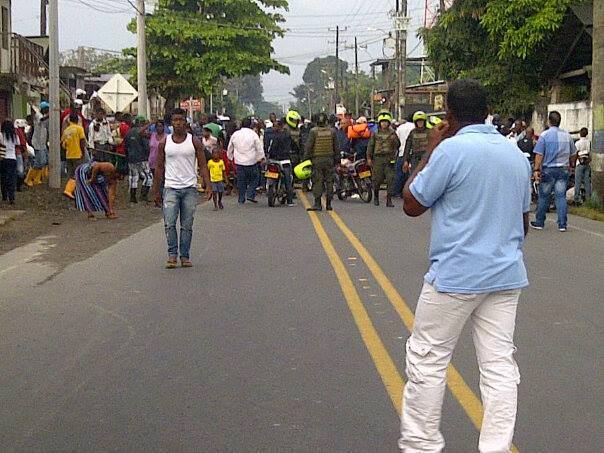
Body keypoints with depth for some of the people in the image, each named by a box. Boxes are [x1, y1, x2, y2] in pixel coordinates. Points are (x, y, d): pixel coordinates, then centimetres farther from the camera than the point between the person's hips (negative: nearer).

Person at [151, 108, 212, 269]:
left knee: (187, 225, 4)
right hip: (171, 187, 0)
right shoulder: (164, 143, 6)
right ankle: (172, 254, -3)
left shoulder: (194, 142, 3)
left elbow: (203, 165, 2)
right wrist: (156, 190, 10)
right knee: (169, 223, -11)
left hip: (190, 188, 0)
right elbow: (160, 167, 11)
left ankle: (185, 256, 11)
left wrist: (208, 185, -10)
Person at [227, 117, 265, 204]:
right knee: (254, 178, 11)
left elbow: (230, 148, 16)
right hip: (251, 161, -4)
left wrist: (230, 157, 27)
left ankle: (241, 199, 10)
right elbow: (259, 148, -7)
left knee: (241, 181, 9)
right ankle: (250, 195, -2)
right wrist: (261, 157, 2)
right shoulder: (253, 134, -7)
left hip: (239, 161, 4)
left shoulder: (235, 134, 6)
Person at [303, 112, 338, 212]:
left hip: (317, 159, -3)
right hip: (329, 159, 3)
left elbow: (309, 146, -6)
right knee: (329, 181, 7)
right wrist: (337, 159, 17)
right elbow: (336, 147, 9)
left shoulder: (313, 131, -6)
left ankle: (317, 204, -5)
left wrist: (305, 158, 1)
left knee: (317, 182, -1)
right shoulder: (332, 131, 4)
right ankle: (328, 204, 9)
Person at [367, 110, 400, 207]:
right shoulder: (375, 134, 10)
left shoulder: (392, 133, 10)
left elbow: (398, 145, 8)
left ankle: (389, 200, -4)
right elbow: (370, 146, 8)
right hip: (378, 158, 0)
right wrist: (369, 158, 1)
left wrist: (394, 140, -12)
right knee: (377, 179, 1)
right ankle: (376, 196, 26)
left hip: (390, 159, 0)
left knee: (390, 179, -7)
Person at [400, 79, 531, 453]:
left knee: (427, 360, 6)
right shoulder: (517, 153, 9)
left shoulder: (451, 149, -14)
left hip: (456, 276, -6)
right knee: (499, 365, 7)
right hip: (507, 276, 7)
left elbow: (412, 205, -5)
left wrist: (429, 152, 3)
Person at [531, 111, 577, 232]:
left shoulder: (545, 135, -7)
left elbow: (539, 155, -11)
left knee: (543, 196, 7)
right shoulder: (567, 135, 5)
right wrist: (570, 166, 28)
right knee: (561, 196, 4)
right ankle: (562, 224, 1)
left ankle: (539, 223, 14)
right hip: (563, 170, 3)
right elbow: (573, 154, 13)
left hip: (548, 170, -3)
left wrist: (536, 170, -9)